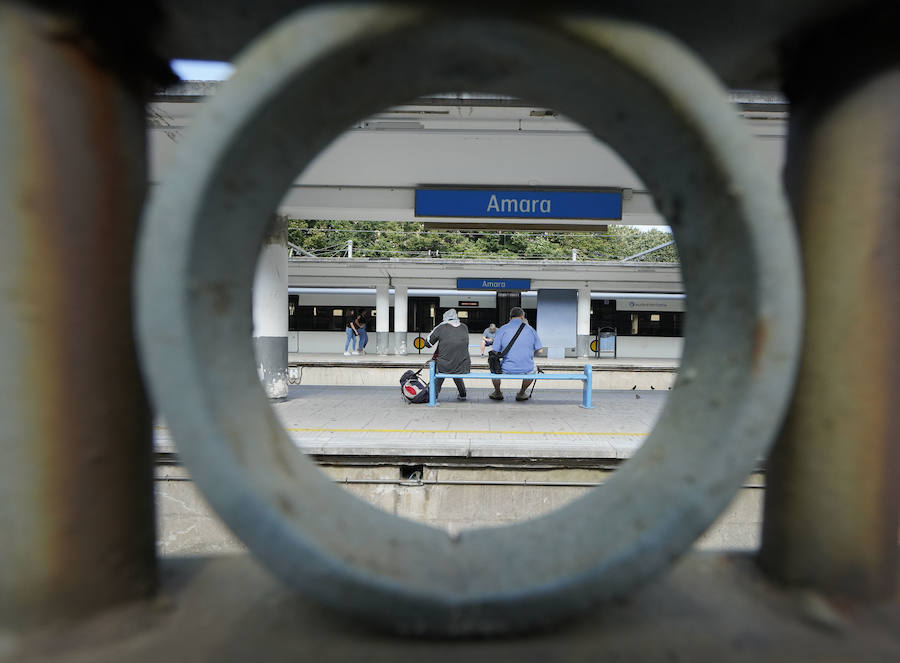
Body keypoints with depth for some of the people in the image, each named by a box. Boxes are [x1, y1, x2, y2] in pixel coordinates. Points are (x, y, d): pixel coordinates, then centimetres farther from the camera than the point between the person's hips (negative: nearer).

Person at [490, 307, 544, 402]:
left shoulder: (502, 329, -3)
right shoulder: (530, 329, 2)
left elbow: (495, 352, -4)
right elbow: (539, 350, 4)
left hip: (506, 370, -1)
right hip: (526, 371, 1)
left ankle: (498, 393, 43)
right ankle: (521, 394, 43)